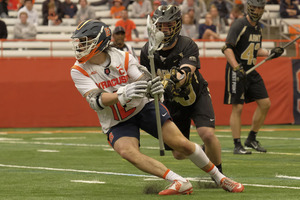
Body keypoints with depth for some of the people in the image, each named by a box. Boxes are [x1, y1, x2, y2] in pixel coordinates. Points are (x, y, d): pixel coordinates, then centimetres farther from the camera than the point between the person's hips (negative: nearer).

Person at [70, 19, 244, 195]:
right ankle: (180, 183, -30)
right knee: (127, 151, -31)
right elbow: (96, 101, -24)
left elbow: (143, 83, -15)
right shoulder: (79, 71, -12)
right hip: (117, 123, 0)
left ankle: (220, 178, 14)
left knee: (182, 144, -8)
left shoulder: (123, 58, -11)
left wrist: (153, 88, -41)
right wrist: (122, 94, -43)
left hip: (143, 107, 0)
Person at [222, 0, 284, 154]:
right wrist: (236, 67, -31)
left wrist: (270, 53, 7)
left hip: (251, 70, 8)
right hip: (236, 70, -8)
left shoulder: (258, 27, 12)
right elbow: (227, 48, -20)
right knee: (237, 107, -8)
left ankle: (252, 139, 18)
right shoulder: (239, 25, -13)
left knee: (265, 104, 5)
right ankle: (237, 145, -3)